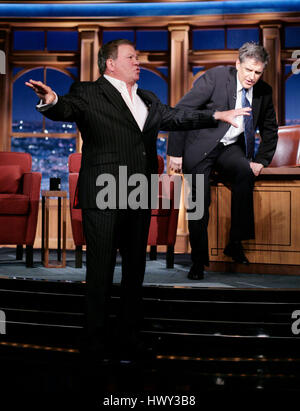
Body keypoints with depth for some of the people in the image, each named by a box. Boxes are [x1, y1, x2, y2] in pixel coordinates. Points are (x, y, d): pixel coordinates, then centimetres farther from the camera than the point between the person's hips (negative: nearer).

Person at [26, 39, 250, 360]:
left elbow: (175, 117, 26)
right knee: (100, 273, 0)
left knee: (135, 270, 13)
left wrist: (217, 116, 24)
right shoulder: (87, 93, -1)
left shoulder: (148, 100, 19)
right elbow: (67, 110, -17)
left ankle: (130, 340, 27)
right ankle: (96, 344, 14)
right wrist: (51, 101, -40)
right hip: (103, 199, -6)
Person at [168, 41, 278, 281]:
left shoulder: (264, 92, 2)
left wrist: (261, 161, 2)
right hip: (201, 147, -3)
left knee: (245, 173, -29)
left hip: (231, 148, 3)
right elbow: (180, 112, -13)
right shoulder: (215, 77, -12)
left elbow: (270, 130, 16)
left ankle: (235, 243, -16)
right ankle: (199, 260, 11)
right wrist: (175, 152, -15)